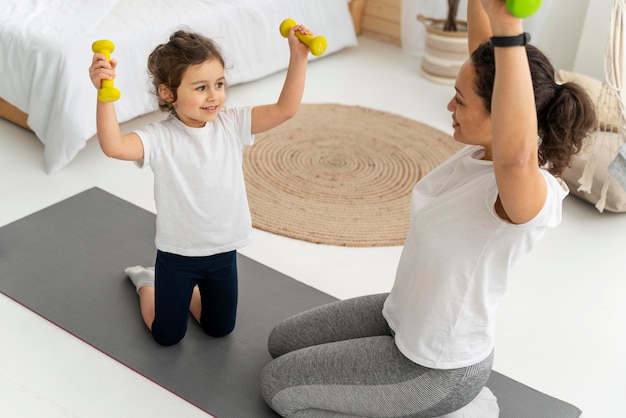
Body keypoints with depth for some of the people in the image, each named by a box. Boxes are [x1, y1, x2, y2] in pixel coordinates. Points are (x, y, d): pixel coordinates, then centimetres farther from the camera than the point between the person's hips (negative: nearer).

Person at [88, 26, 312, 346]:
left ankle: (187, 288, 49)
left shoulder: (231, 124, -9)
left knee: (220, 329, 22)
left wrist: (298, 57, -25)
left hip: (223, 252, 3)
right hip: (177, 255, -3)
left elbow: (285, 109, -15)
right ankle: (146, 282, 46)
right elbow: (113, 146, -37)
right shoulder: (161, 138, -20)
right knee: (167, 336, 17)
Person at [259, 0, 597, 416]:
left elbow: (515, 154, -60)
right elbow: (485, 54, -7)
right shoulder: (484, 148, -13)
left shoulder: (528, 193, -35)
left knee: (277, 384, 2)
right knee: (282, 343, 20)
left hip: (438, 366, -8)